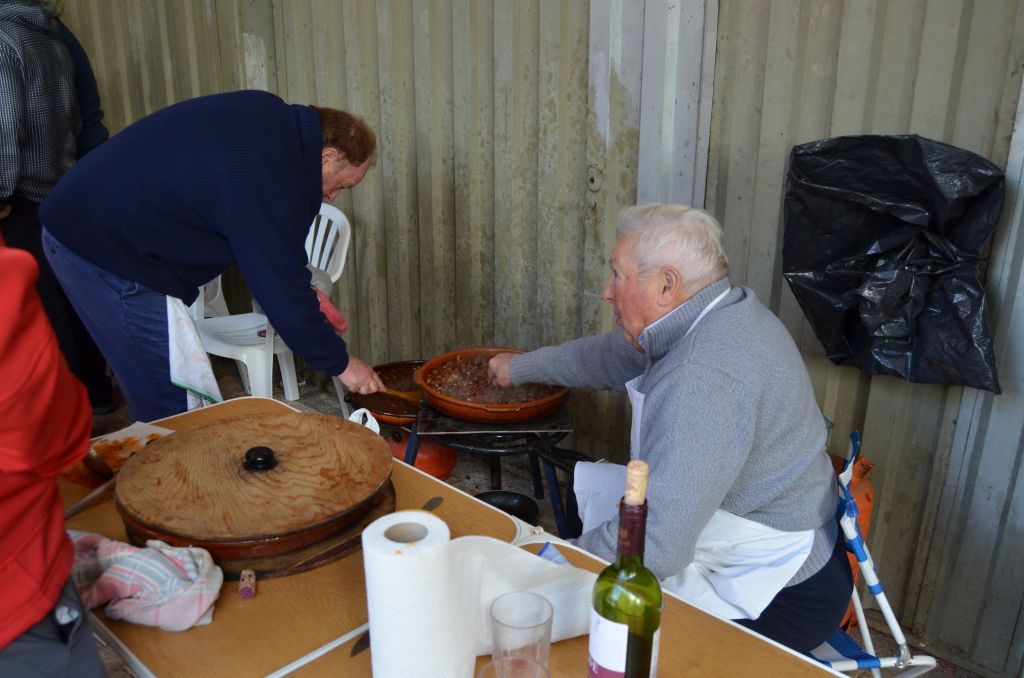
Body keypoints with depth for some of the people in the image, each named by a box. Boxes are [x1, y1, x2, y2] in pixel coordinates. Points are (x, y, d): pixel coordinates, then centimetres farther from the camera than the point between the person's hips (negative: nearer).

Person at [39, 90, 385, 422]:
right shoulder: (271, 184, -24)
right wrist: (340, 363, -7)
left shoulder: (271, 112, 4)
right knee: (174, 402, -3)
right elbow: (285, 293, -19)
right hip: (106, 250, -10)